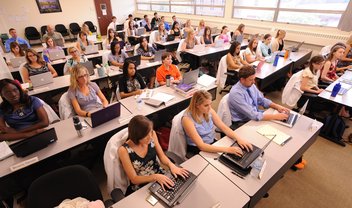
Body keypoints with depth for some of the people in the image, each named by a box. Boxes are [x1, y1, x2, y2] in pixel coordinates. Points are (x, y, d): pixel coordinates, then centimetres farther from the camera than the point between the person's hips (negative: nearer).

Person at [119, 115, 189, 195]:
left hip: (160, 176, 4)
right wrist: (155, 177, -28)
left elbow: (162, 156, 0)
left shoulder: (152, 134, -11)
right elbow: (134, 179, -15)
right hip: (140, 188, -4)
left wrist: (171, 165, -20)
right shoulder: (124, 150, -21)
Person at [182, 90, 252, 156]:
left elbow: (224, 128, -4)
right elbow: (201, 146, -28)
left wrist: (238, 138, -21)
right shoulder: (187, 119, -25)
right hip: (197, 150, -5)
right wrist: (227, 149, -35)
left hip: (213, 144, 6)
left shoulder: (209, 111, -6)